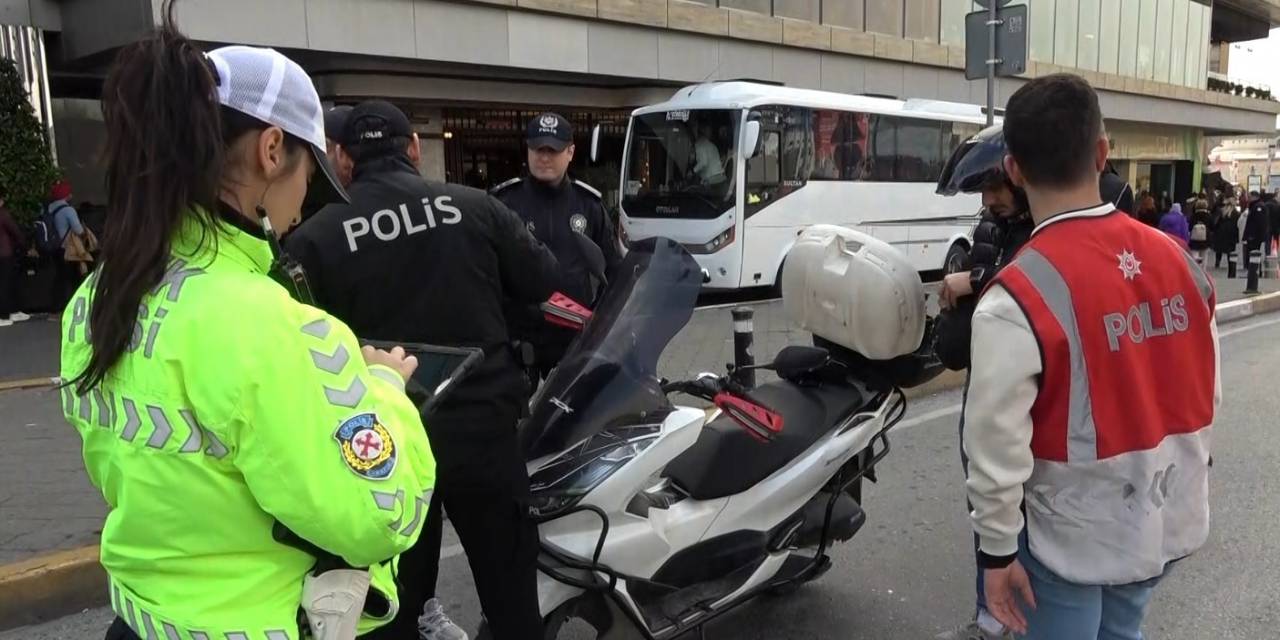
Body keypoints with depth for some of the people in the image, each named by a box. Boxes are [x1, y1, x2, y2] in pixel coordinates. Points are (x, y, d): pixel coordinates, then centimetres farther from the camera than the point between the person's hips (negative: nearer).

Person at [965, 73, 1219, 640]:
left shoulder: (1016, 298, -26)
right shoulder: (1179, 260, -6)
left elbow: (998, 446, -22)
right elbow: (1206, 395, 5)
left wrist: (998, 550, -9)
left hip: (1071, 540, -6)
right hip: (1168, 523, 6)